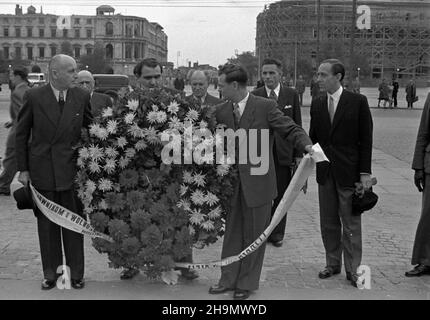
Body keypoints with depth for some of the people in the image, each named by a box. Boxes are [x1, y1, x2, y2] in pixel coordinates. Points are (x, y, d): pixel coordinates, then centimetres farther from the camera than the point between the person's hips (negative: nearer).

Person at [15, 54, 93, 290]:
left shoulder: (81, 97, 0)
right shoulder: (34, 97, -3)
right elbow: (21, 135, 3)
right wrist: (23, 169, 0)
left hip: (72, 170, 1)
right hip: (42, 171, 0)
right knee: (47, 224, 9)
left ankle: (76, 273, 19)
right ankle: (51, 273, 22)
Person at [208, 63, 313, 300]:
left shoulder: (265, 107, -10)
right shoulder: (221, 111, 4)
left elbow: (291, 129, -11)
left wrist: (307, 145, -28)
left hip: (257, 181, -4)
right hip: (232, 181, 4)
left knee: (253, 234, 8)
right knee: (232, 233, 13)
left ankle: (247, 283, 23)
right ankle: (229, 279, 28)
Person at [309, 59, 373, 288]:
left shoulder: (358, 102, -6)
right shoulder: (317, 104, 7)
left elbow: (366, 139, -5)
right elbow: (313, 137, 11)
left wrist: (365, 172, -9)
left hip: (349, 172, -4)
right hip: (325, 173, 4)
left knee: (351, 223, 4)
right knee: (328, 223, 11)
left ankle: (352, 269, 15)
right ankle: (332, 264, 25)